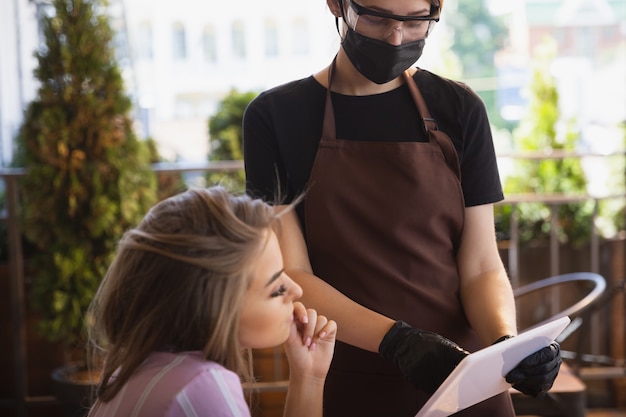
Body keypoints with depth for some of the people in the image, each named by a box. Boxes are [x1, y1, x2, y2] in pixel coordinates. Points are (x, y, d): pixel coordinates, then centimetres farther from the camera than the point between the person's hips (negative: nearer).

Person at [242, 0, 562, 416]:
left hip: (463, 375, 2)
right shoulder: (276, 116, -6)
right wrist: (394, 339, -26)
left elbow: (481, 266, -2)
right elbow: (289, 276, -11)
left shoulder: (458, 109, 1)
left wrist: (507, 342, -22)